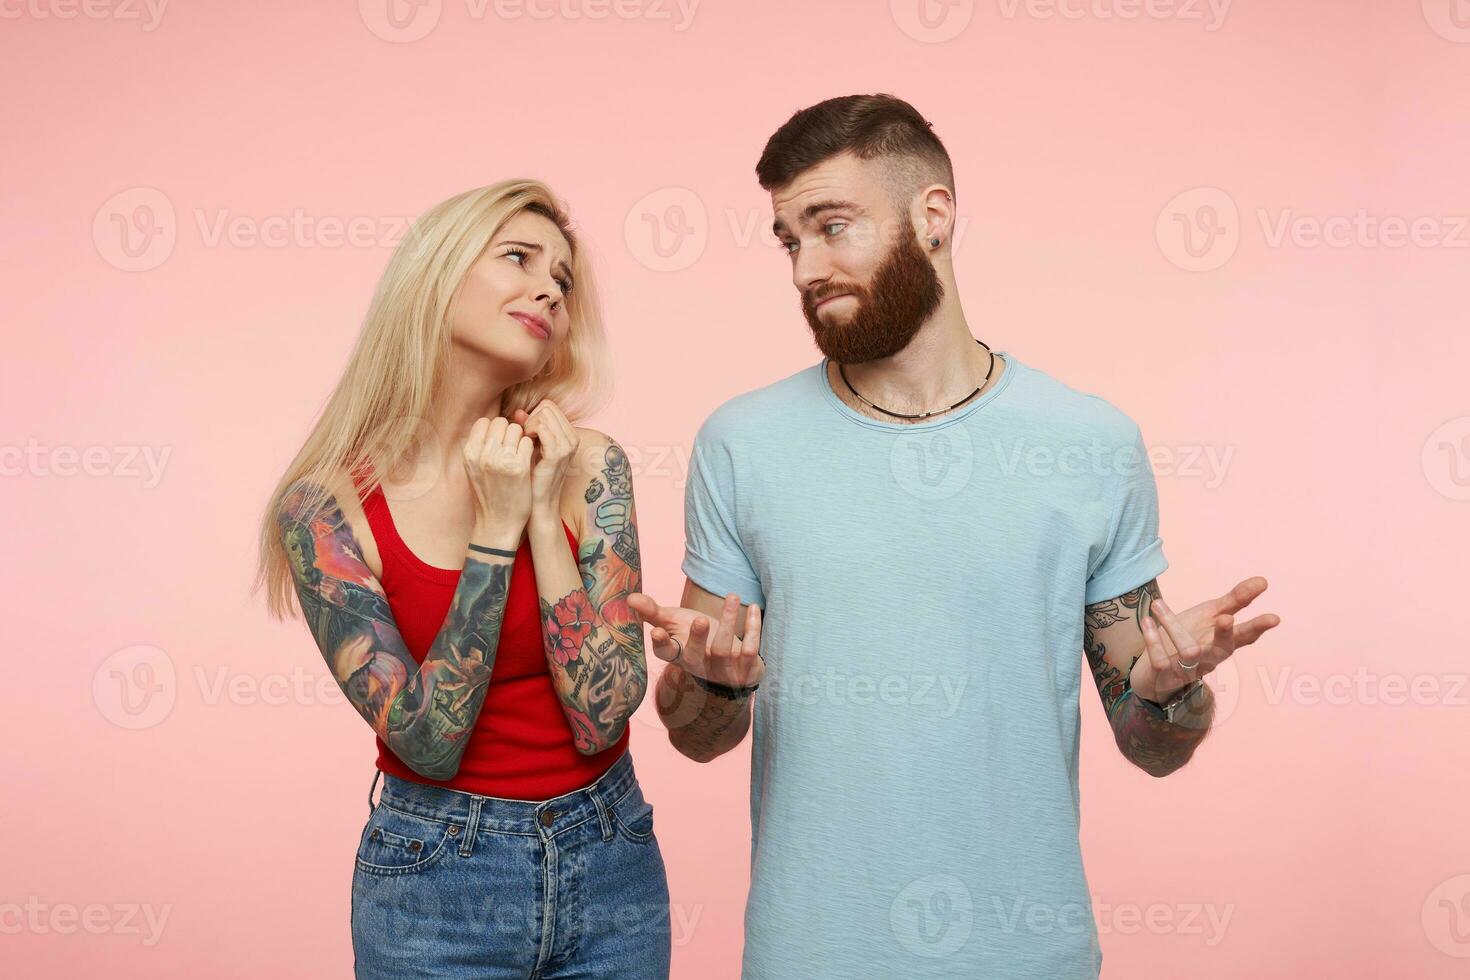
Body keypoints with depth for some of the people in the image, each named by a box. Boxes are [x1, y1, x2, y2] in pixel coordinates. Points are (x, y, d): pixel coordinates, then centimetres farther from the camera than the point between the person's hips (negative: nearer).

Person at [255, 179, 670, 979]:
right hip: (434, 883, -2)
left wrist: (544, 515, -19)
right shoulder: (324, 505, -12)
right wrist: (496, 531, -21)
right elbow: (428, 742, -16)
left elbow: (602, 719, -13)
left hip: (611, 870, 2)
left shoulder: (586, 464, -8)